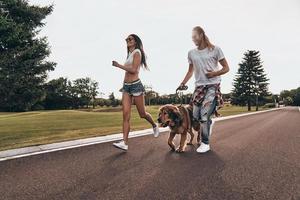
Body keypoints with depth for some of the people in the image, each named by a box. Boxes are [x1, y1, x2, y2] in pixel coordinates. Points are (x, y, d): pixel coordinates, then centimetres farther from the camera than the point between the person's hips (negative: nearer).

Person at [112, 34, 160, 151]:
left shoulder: (137, 52, -3)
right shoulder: (129, 54, 20)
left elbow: (133, 70, -15)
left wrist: (118, 65, -11)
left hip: (136, 85, -7)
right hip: (126, 86, 7)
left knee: (142, 114, 4)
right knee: (126, 114, -7)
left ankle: (154, 126, 34)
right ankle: (124, 143, -11)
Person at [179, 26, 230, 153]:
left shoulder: (215, 49, -4)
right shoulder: (191, 53, 7)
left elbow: (226, 68, 0)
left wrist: (214, 73, -17)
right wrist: (183, 84, 5)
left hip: (213, 86, -4)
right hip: (199, 87, 5)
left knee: (204, 115, -15)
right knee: (196, 116, 3)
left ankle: (205, 143, 3)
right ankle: (209, 122, 39)